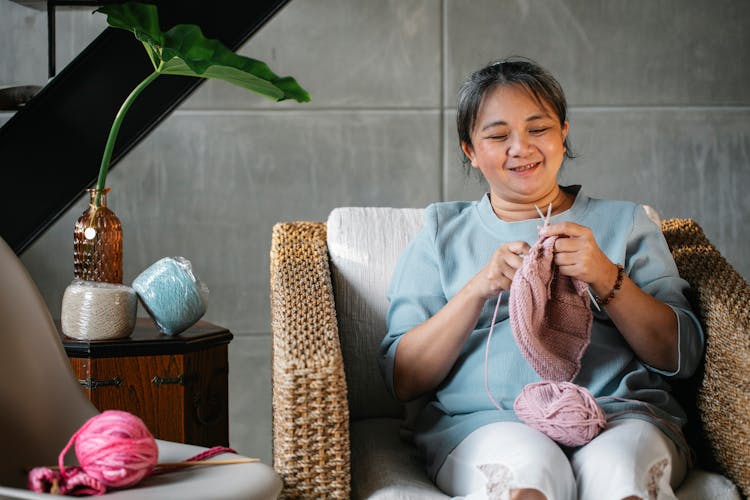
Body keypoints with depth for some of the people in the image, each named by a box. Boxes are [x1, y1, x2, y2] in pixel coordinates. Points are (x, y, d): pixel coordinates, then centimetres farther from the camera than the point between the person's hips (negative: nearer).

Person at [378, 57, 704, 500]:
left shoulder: (625, 222, 20)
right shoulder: (442, 234, 18)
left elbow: (681, 358, 9)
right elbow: (403, 382, 6)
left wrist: (606, 278, -7)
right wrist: (477, 289, -8)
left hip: (621, 414, 1)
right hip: (486, 422, -1)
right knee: (527, 464, -36)